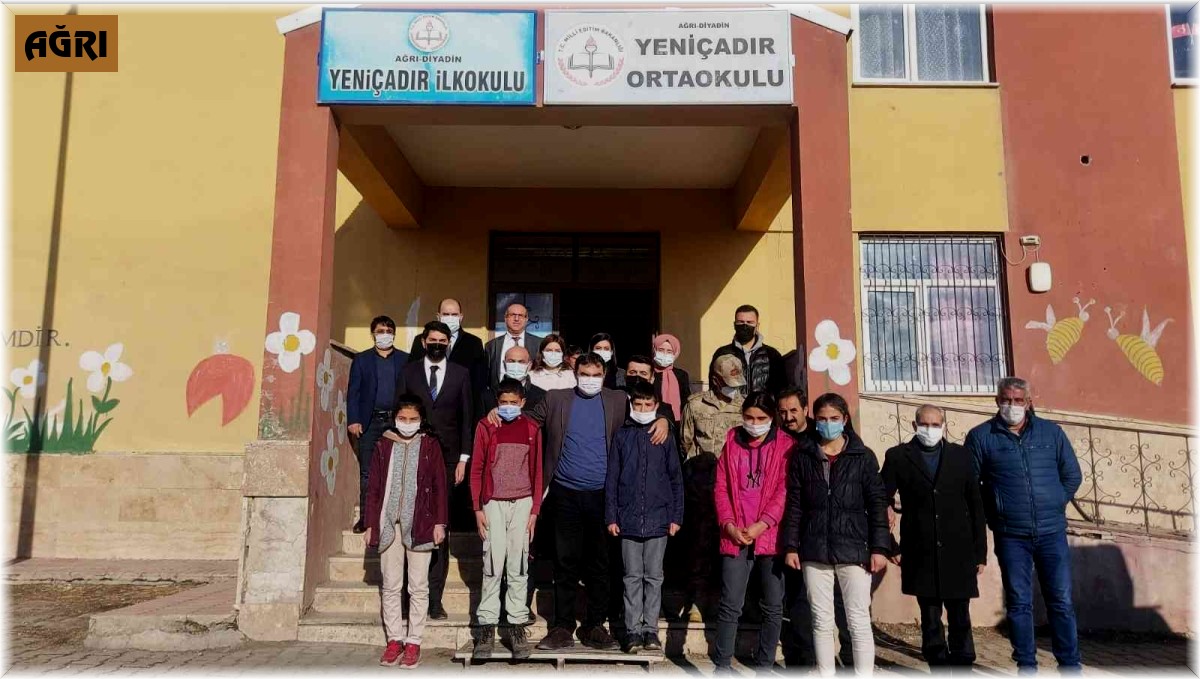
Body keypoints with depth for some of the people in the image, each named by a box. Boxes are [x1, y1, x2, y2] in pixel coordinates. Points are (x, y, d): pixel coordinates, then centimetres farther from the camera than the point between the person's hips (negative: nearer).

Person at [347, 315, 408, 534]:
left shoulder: (405, 360, 9)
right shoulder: (361, 359, 10)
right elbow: (353, 391, 6)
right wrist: (353, 421, -5)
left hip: (396, 421, 0)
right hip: (369, 423, 0)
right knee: (367, 472, 2)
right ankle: (365, 517, 7)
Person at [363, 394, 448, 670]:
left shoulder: (430, 445, 2)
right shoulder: (383, 445, 7)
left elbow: (439, 486, 1)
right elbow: (374, 488, 8)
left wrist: (440, 523, -4)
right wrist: (370, 524, 4)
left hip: (419, 523, -2)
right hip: (388, 524, 2)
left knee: (418, 586, 3)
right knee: (390, 586, 8)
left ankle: (413, 641, 10)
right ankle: (394, 639, 18)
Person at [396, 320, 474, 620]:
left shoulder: (460, 374, 9)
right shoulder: (408, 372, 10)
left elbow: (467, 418, 8)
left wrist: (464, 458, 1)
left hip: (447, 460, 0)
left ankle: (434, 598, 6)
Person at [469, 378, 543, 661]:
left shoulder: (531, 429, 5)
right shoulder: (486, 426, 2)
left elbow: (537, 471, 6)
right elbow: (476, 469, 3)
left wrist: (535, 510, 2)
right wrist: (477, 508, -2)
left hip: (522, 503, 1)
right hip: (493, 503, -1)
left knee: (518, 566, 3)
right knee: (493, 566, -2)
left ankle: (518, 625, 10)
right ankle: (487, 626, 6)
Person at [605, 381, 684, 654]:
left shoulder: (665, 436, 4)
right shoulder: (621, 436, 4)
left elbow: (676, 478, 6)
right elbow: (612, 479, 5)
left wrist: (676, 516, 1)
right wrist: (611, 516, 0)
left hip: (658, 519, 0)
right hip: (628, 519, 0)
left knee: (654, 577, 7)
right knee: (632, 577, 6)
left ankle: (651, 630, 15)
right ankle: (633, 630, 12)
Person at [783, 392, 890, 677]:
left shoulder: (863, 456, 3)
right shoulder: (803, 456, 6)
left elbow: (877, 504, 1)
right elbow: (794, 504, 6)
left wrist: (879, 548, -6)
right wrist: (791, 546, 1)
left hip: (853, 549, -2)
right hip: (814, 550, 2)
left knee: (859, 622, -1)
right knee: (822, 622, 8)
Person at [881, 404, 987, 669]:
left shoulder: (960, 455, 6)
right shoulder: (897, 456, 1)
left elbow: (975, 505, 7)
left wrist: (980, 551, 4)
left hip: (958, 555, 1)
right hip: (921, 556, -1)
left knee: (960, 619, 6)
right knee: (930, 620, 6)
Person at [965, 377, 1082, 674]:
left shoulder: (1051, 432, 6)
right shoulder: (981, 436, 0)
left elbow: (1072, 475, 13)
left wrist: (1054, 505, 7)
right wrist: (994, 515, 1)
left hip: (1052, 532, 1)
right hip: (1011, 537, -1)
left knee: (1061, 602, 5)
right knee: (1019, 603, 6)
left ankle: (1070, 665, 16)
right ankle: (1026, 666, 16)